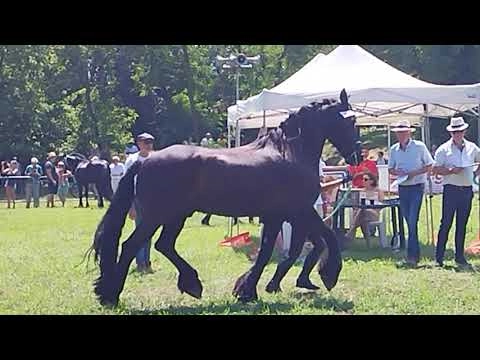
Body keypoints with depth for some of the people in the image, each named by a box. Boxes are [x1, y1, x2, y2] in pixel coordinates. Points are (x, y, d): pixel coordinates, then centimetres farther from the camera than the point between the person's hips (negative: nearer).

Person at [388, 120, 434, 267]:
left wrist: (414, 173, -15)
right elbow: (390, 169, 15)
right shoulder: (394, 149, 7)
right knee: (409, 222, 10)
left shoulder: (419, 146, -6)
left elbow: (429, 166, -2)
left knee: (413, 221, -13)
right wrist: (397, 172, -7)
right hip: (402, 188, 5)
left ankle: (411, 255, -13)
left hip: (416, 187, -5)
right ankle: (416, 253, 20)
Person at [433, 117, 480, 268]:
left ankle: (460, 257, 14)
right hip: (451, 189, -4)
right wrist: (451, 171, -18)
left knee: (462, 225, 8)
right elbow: (436, 169, -3)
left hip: (467, 190, 4)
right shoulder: (444, 149, 0)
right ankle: (439, 257, -1)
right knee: (446, 223, -5)